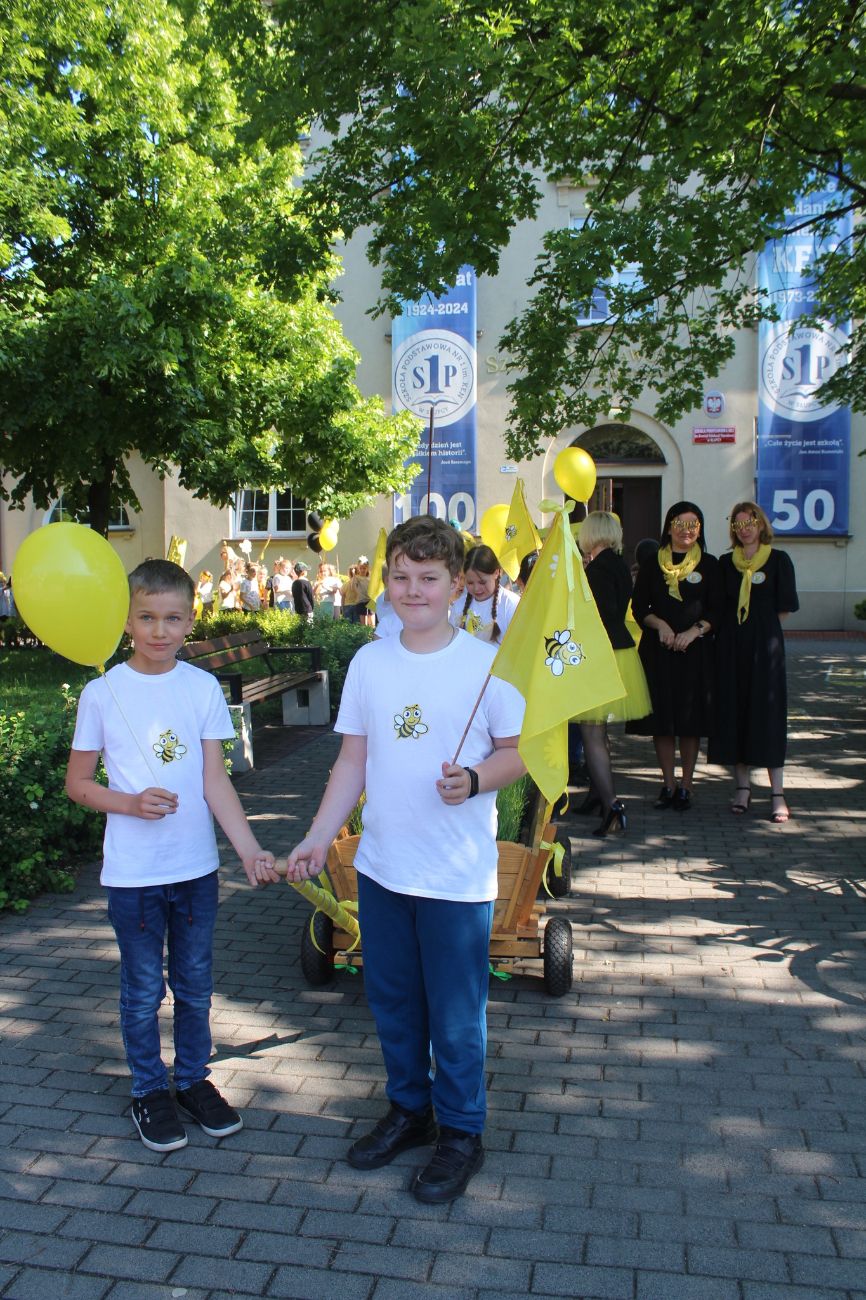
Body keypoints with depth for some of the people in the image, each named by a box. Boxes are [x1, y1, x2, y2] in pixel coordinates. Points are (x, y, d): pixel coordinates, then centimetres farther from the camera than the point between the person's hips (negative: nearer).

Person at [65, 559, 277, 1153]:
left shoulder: (203, 688, -4)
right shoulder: (103, 693, -8)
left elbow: (215, 779, -4)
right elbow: (77, 782, 0)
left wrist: (251, 848, -14)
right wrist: (131, 803, -18)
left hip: (197, 865, 2)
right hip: (133, 873, -2)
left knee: (196, 983, 16)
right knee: (143, 990, 13)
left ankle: (194, 1079, 36)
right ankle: (150, 1091, 32)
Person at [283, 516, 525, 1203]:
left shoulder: (487, 663, -9)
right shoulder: (369, 662, 2)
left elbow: (517, 754, -4)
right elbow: (354, 760, 7)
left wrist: (472, 779, -23)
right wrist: (319, 837, 2)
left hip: (458, 875, -4)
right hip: (380, 865, 5)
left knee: (455, 1012, 8)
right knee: (392, 999, 19)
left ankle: (460, 1133, 29)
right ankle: (408, 1109, 41)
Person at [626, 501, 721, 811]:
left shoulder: (709, 565, 5)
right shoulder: (652, 563, 7)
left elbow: (716, 610, 2)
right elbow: (639, 607, 6)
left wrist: (694, 631, -14)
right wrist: (660, 624, -12)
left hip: (695, 649, -1)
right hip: (657, 649, 1)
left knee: (690, 719, 1)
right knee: (661, 718, 3)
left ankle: (685, 786, 11)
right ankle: (668, 785, 13)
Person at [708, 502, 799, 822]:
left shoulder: (779, 560, 2)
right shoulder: (725, 563, 10)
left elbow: (785, 607, 1)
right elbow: (718, 607, 11)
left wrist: (763, 628, 0)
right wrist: (736, 631, 2)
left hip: (766, 646, -3)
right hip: (731, 648, 3)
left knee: (769, 713, -3)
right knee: (734, 712, 3)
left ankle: (777, 793, 1)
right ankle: (742, 786, 13)